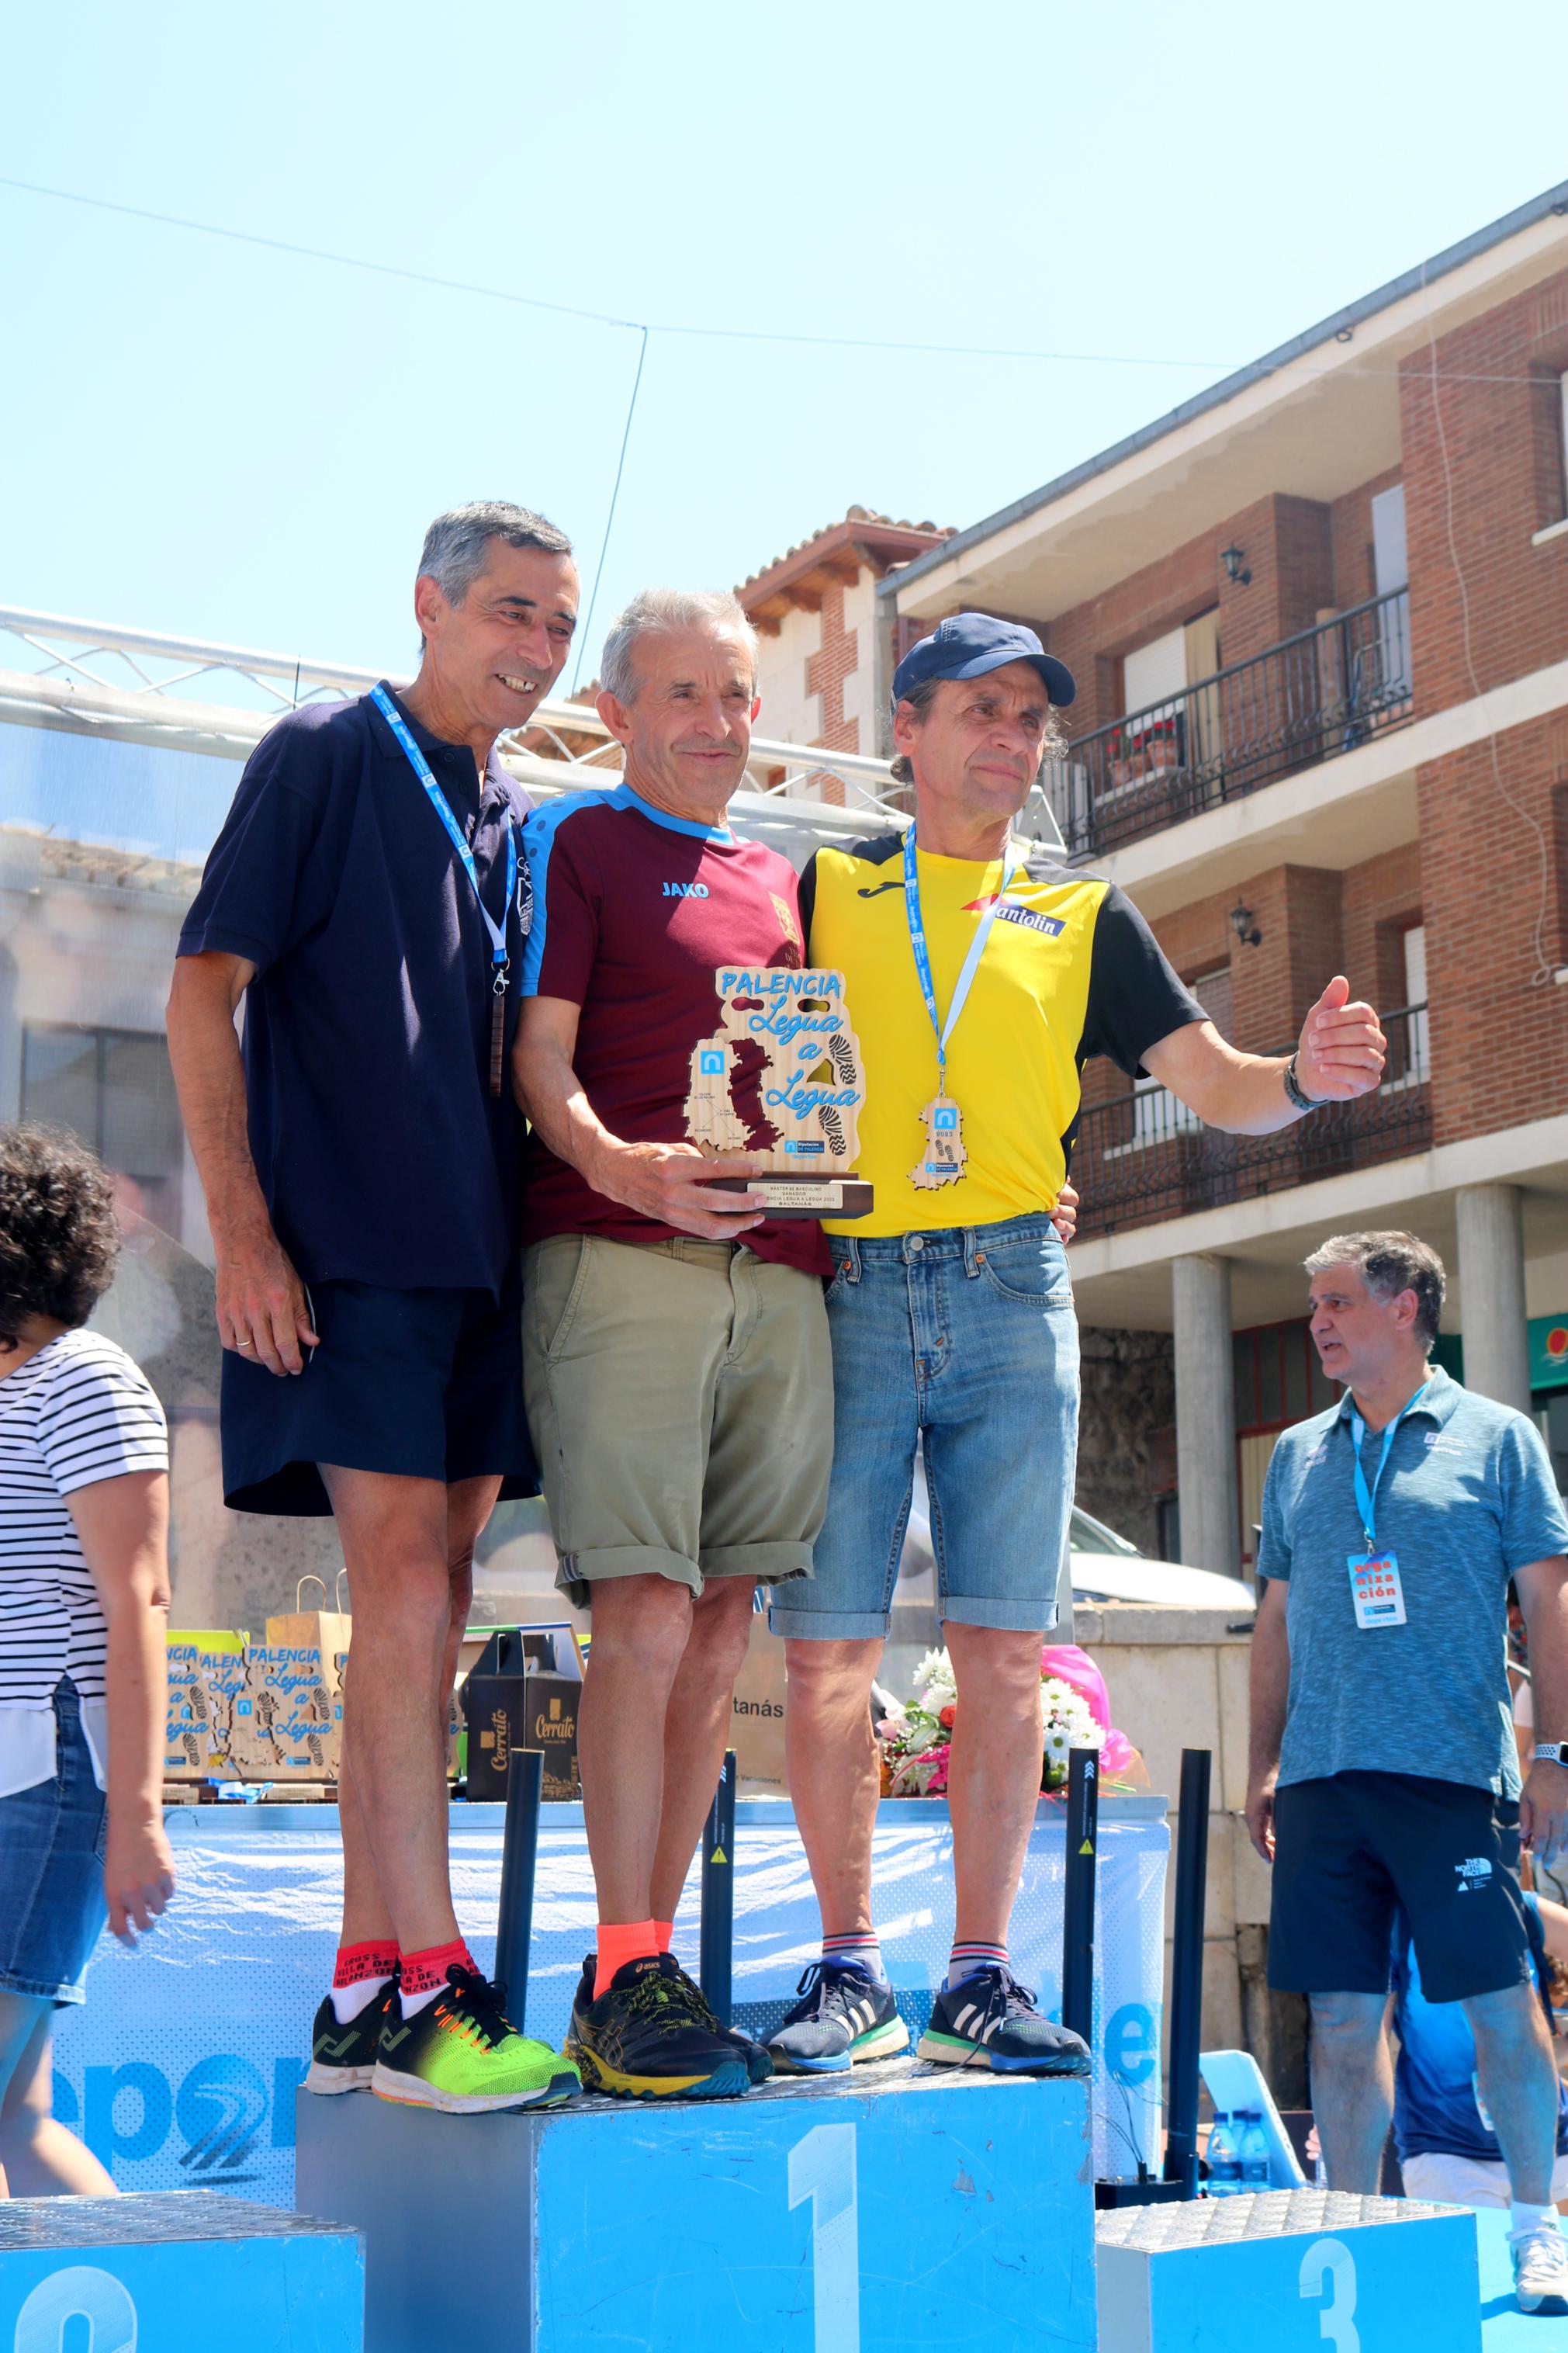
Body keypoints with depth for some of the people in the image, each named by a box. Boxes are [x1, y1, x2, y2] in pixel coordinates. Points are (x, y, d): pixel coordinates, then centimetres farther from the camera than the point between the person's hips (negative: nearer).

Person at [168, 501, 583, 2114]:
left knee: (424, 1612, 6)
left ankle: (364, 1992, 12)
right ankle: (423, 1987, -11)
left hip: (480, 1255, 7)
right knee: (405, 1586, -14)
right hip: (349, 1251, -7)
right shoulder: (326, 758, -1)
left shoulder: (516, 822, 18)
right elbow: (203, 990, -6)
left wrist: (529, 1241, 13)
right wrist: (243, 1232, -14)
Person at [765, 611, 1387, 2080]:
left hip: (1010, 1297, 1)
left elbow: (1218, 1088, 11)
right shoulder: (822, 892, 13)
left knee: (1002, 1647, -2)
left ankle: (978, 1978, 5)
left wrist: (1307, 1075, -11)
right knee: (829, 1643, -3)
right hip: (843, 1293, -1)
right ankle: (847, 1967, 7)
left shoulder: (1082, 915, 17)